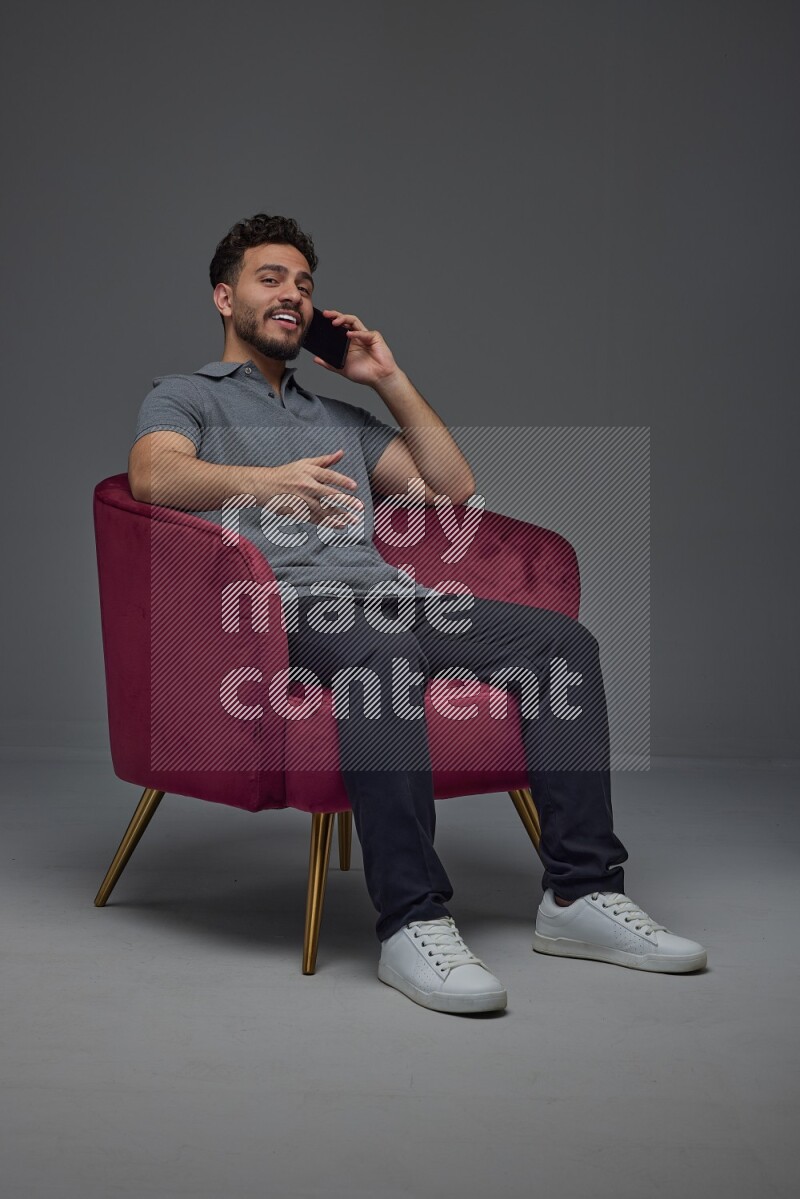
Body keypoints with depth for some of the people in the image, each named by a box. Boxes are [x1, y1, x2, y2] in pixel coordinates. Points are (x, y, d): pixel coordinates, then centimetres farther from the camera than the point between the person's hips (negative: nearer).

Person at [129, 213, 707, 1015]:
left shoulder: (336, 417, 35)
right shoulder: (185, 397, 17)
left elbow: (454, 487, 27)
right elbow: (154, 475, -9)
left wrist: (390, 379, 23)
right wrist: (260, 481, -29)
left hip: (388, 594, 6)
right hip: (285, 604, -6)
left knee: (562, 641, -17)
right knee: (385, 650, -41)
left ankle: (581, 893, -19)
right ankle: (413, 923, -41)